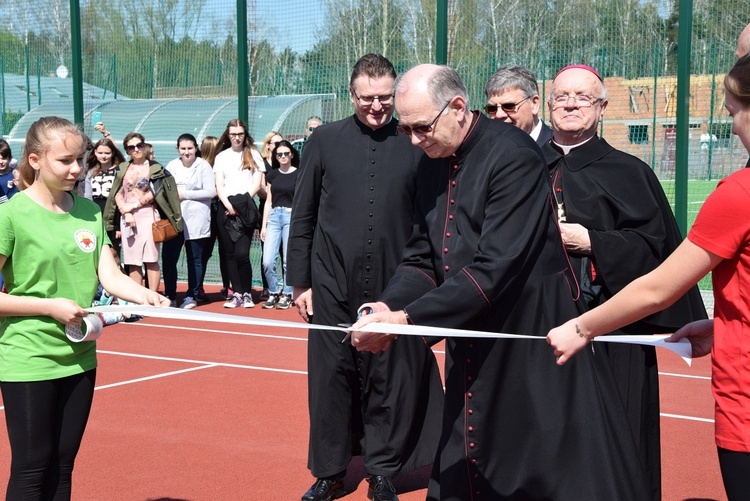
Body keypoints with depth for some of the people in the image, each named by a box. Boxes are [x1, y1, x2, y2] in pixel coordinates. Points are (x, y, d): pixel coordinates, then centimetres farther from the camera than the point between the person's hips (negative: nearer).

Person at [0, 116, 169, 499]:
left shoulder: (89, 211, 5)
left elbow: (110, 276, 1)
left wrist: (145, 295, -18)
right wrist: (51, 306, -18)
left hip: (79, 357, 5)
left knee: (63, 462, 14)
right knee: (32, 466, 3)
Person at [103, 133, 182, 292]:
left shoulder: (155, 168, 4)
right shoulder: (123, 169, 14)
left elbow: (154, 193, -6)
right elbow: (117, 195, 8)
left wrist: (134, 205, -7)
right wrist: (126, 213, -6)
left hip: (148, 214, -4)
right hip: (127, 217, 4)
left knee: (151, 259, -8)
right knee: (132, 261, 5)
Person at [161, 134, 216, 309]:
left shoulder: (203, 166, -2)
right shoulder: (172, 166, 10)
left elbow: (210, 192, -8)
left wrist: (184, 194, -10)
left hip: (195, 220, -3)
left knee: (194, 259, 5)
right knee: (168, 257, -1)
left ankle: (192, 296, 15)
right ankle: (170, 295, 11)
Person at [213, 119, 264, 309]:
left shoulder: (253, 155, 8)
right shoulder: (221, 157, 14)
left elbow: (257, 184, 2)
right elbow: (219, 186, 8)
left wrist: (241, 202, -8)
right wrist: (229, 205, -8)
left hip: (246, 209, -3)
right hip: (225, 209, 3)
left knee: (242, 253, -13)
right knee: (230, 254, 3)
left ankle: (247, 293, 0)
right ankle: (236, 293, 8)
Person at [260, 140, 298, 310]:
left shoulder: (299, 174, 2)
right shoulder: (272, 174, 12)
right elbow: (268, 201, 14)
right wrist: (264, 225, 9)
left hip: (292, 216, -3)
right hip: (273, 216, 3)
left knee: (288, 260, -2)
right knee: (267, 261, -5)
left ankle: (287, 295, 11)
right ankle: (273, 293, 11)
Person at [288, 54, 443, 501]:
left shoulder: (416, 144, 1)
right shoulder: (325, 140, 3)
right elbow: (303, 217, 6)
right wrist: (300, 281, 3)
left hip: (394, 287, -1)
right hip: (333, 285, 1)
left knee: (390, 381, 6)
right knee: (330, 378, 8)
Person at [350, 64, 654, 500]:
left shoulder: (513, 155, -19)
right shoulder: (433, 166, 6)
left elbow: (496, 267, -25)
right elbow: (423, 256, 9)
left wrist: (408, 318, -26)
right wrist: (389, 306, -11)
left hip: (535, 345, -8)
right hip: (475, 355, 8)